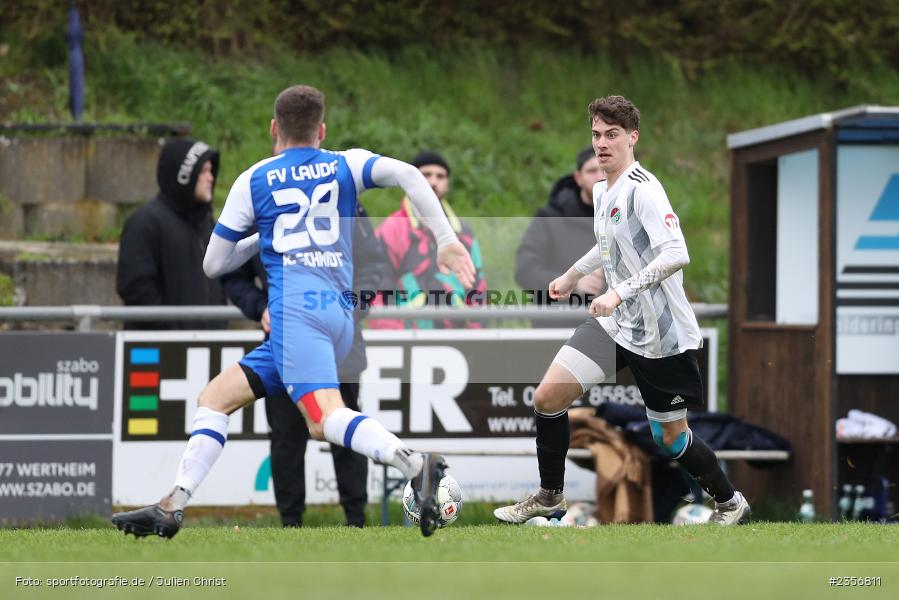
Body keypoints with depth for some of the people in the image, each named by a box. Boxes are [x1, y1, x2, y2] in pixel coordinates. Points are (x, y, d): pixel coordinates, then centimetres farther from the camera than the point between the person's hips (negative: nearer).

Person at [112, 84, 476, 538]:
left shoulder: (253, 181, 13)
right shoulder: (346, 165, 18)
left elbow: (213, 265, 19)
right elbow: (406, 173, -2)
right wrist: (446, 240, -4)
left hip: (295, 304, -6)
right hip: (340, 312, 6)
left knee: (324, 417, -26)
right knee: (215, 397, 14)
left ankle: (415, 466, -49)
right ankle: (172, 506, 6)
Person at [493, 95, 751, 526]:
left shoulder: (642, 190, -19)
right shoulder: (601, 192, 8)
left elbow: (676, 254, -31)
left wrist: (620, 292, -35)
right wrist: (572, 275, 39)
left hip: (660, 336, -8)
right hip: (614, 324, 8)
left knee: (670, 437, 2)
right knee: (547, 396, -3)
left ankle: (730, 503, 26)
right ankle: (548, 498, 12)